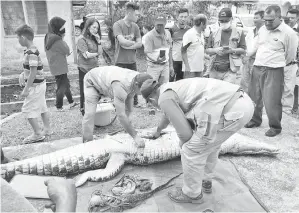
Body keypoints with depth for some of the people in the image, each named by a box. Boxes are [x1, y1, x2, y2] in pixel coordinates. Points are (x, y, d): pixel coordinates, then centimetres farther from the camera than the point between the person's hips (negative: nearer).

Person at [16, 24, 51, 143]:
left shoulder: (31, 52, -22)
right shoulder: (32, 50, 8)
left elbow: (33, 72, -24)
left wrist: (26, 89, -21)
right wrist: (23, 74, 15)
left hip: (35, 85, -9)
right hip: (40, 84, 9)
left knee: (28, 110, -1)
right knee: (42, 108, 16)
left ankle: (38, 134, 7)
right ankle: (47, 129, 26)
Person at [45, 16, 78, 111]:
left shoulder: (48, 37, 5)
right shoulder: (57, 39, -23)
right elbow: (67, 51, -16)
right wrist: (63, 39, -4)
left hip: (54, 66, 9)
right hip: (60, 67, -9)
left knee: (66, 83, 19)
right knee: (61, 87, 4)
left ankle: (71, 102, 31)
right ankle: (59, 107, 17)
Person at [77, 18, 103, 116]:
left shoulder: (95, 39, 13)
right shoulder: (82, 39, -7)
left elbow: (100, 52, 6)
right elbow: (86, 55, -14)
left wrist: (98, 41, -4)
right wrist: (96, 54, 2)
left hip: (95, 68, 6)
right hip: (85, 69, -6)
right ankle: (83, 109, 15)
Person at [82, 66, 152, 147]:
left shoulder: (137, 79, -23)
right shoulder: (121, 85, -46)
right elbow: (120, 114, -44)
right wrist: (135, 136, -40)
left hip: (106, 80, 7)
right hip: (92, 81, -6)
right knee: (90, 113, -18)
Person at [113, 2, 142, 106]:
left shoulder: (135, 26, 7)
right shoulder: (117, 25, -10)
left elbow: (140, 44, 1)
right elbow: (122, 41, -21)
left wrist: (128, 46, -12)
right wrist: (134, 42, -6)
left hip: (132, 61, 5)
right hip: (120, 62, -5)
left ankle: (135, 104, 28)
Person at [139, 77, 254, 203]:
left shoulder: (165, 98, -1)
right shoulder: (173, 88, 28)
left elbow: (185, 132, -5)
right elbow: (168, 114, 49)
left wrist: (183, 143, 20)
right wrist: (158, 130, 67)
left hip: (230, 110, -10)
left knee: (191, 151, 5)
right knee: (211, 142, 31)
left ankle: (191, 193, 27)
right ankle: (205, 181, 47)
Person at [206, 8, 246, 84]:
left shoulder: (239, 32, 8)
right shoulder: (214, 33, 14)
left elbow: (243, 50, 5)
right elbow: (207, 50, 12)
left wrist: (232, 50, -13)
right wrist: (216, 50, -9)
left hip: (231, 70, -3)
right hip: (214, 70, 3)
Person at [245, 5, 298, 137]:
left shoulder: (288, 33, -10)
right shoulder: (262, 29, 7)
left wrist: (278, 64, 8)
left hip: (273, 71, -6)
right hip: (257, 68, 6)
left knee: (271, 101, -5)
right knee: (254, 98, 13)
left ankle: (275, 127, 15)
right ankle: (255, 120, 33)